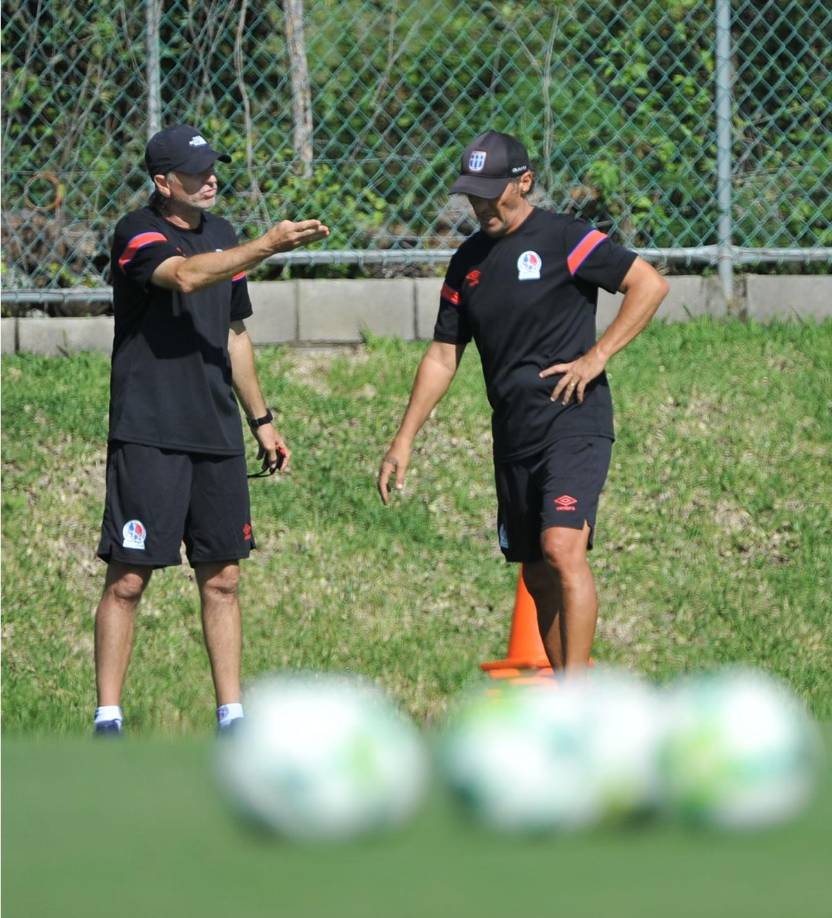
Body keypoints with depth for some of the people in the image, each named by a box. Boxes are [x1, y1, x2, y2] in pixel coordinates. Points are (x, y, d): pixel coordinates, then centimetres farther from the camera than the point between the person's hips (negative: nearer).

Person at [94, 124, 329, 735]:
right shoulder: (138, 235, -8)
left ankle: (231, 717, 12)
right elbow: (185, 275, -29)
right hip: (147, 434, -7)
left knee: (222, 577, 7)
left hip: (217, 435, 7)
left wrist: (261, 420, 23)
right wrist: (269, 245, -36)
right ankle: (108, 719, -2)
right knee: (128, 578, -6)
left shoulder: (222, 237, 15)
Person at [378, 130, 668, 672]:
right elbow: (443, 356, 18)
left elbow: (650, 284, -8)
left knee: (563, 548, -23)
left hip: (575, 425, -7)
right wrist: (404, 440, 12)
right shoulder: (469, 261, 13)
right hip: (513, 438, 7)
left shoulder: (564, 240, -6)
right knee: (538, 578, 8)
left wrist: (596, 357, -14)